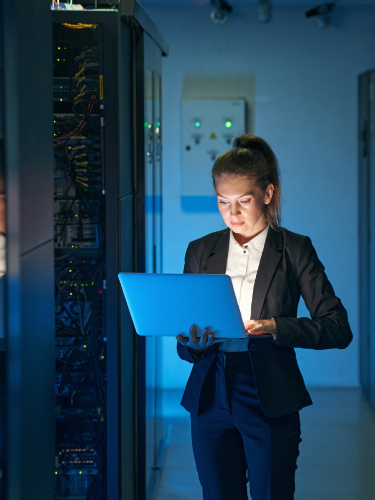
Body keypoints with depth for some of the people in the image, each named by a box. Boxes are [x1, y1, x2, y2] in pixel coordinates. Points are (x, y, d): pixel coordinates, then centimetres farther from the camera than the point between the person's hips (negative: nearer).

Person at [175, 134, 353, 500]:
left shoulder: (294, 250, 1)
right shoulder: (200, 251, 10)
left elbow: (339, 329, -6)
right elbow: (184, 346, 10)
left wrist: (275, 327, -20)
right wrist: (193, 342, -13)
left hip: (271, 404, -3)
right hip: (211, 398, 3)